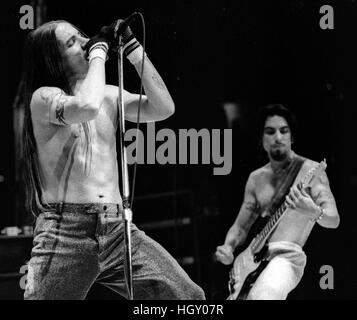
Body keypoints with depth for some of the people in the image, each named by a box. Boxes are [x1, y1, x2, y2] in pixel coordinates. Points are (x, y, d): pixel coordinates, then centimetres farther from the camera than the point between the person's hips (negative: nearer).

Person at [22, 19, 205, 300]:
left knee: (190, 297, -7)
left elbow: (163, 108, 3)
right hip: (64, 231, -5)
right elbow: (87, 107, -24)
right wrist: (99, 51, -10)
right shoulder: (44, 97, -3)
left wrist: (133, 50, 1)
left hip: (117, 228, 5)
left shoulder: (110, 95, 15)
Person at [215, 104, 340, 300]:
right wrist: (228, 248, -2)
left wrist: (314, 212, -32)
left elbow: (334, 220, -10)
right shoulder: (256, 178, 16)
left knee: (261, 296, -35)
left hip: (286, 255, -6)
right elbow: (241, 225, 19)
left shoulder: (310, 170, -1)